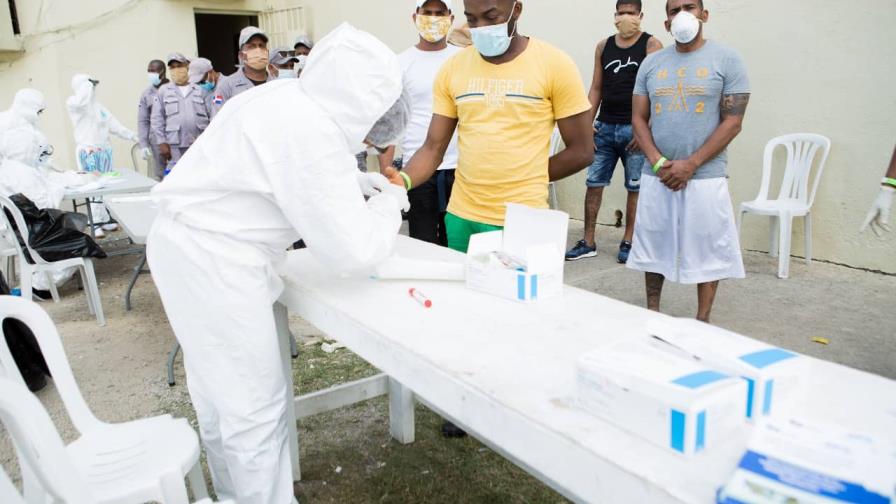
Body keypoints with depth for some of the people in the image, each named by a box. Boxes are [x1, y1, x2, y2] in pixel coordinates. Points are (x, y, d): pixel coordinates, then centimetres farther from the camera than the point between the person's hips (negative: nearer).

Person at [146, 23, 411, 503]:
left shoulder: (285, 98, 4)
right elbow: (348, 248, -21)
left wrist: (353, 182, 13)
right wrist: (388, 204, -4)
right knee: (257, 406, 3)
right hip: (215, 261, -10)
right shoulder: (313, 133, -24)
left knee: (221, 391, 23)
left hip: (189, 243, 10)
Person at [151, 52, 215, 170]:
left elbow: (212, 116, 7)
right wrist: (162, 142, -4)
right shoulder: (163, 91, 9)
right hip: (175, 146, -1)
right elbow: (157, 119, 5)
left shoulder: (200, 91, 12)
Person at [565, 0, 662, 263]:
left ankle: (628, 242, 13)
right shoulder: (603, 46, 12)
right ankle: (588, 242, 9)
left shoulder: (651, 45, 0)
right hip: (605, 127, 4)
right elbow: (596, 88, 13)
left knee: (635, 188, 2)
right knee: (593, 183, 2)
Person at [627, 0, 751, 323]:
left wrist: (690, 165, -14)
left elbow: (732, 122, -6)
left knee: (707, 250, 4)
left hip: (705, 177, -3)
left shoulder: (726, 60, -1)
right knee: (653, 246, 10)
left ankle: (702, 321, 16)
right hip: (656, 176, 3)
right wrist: (658, 162, -9)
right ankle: (652, 310, 26)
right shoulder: (651, 63, 8)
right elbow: (639, 118, 6)